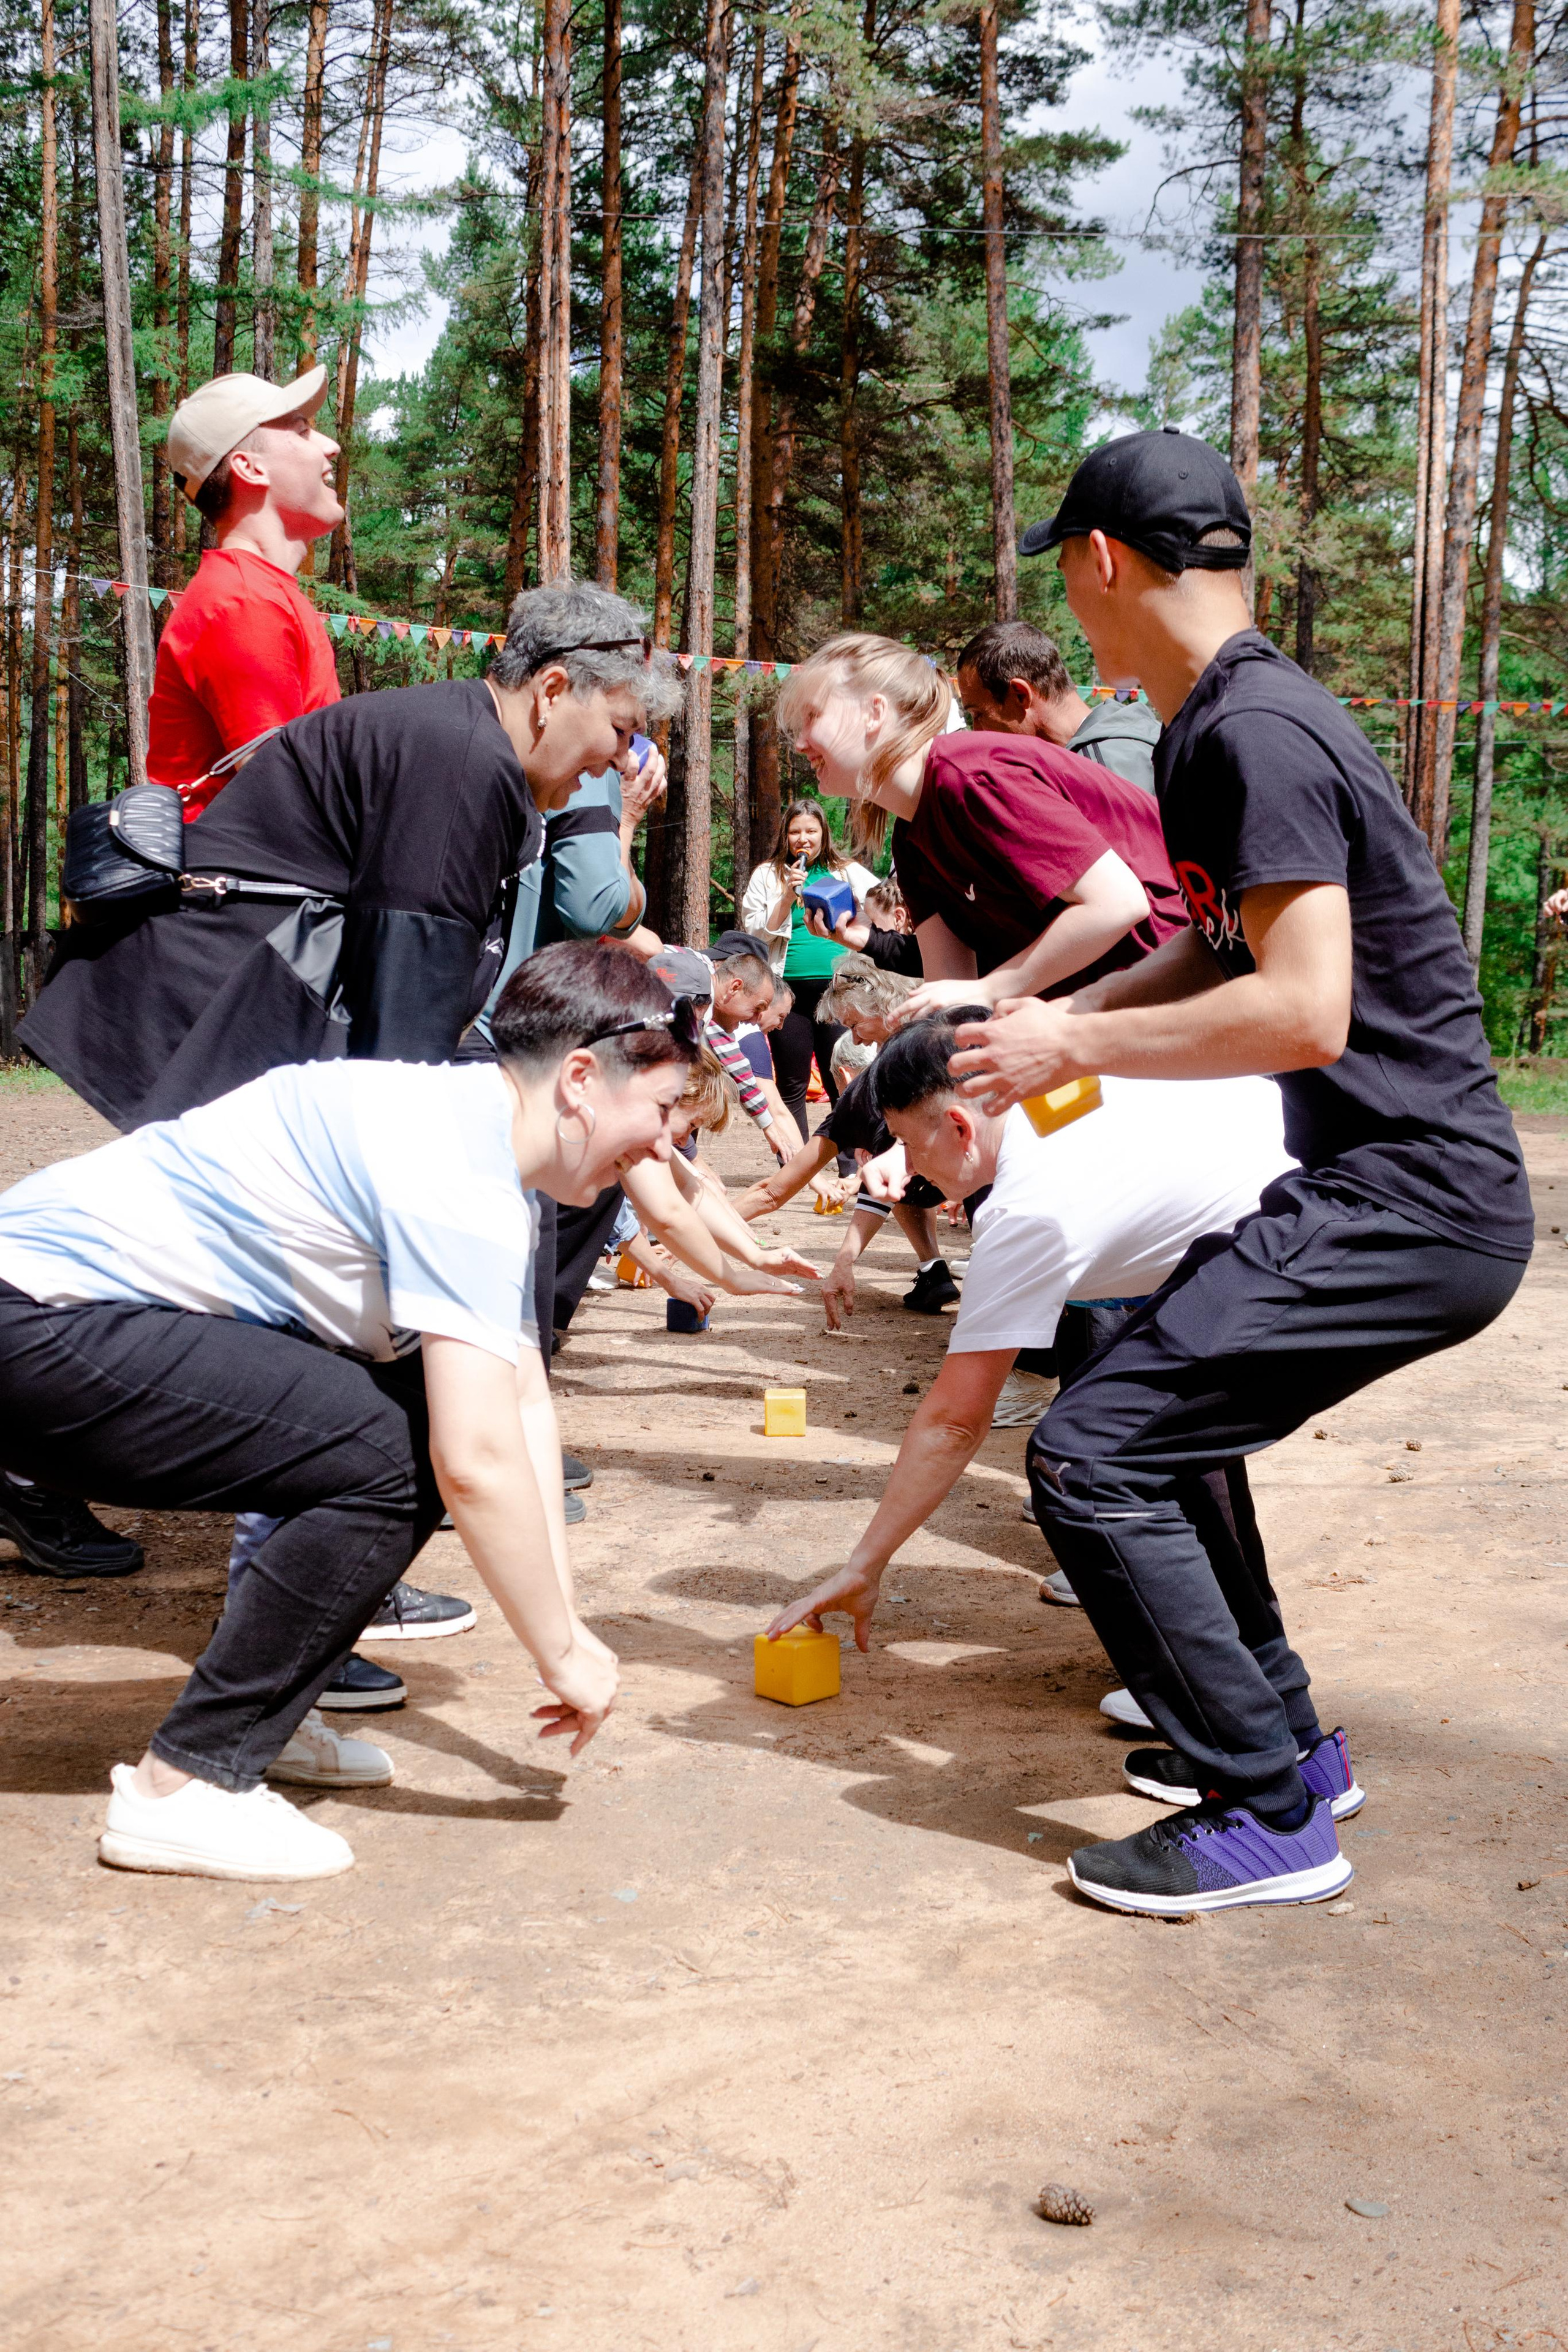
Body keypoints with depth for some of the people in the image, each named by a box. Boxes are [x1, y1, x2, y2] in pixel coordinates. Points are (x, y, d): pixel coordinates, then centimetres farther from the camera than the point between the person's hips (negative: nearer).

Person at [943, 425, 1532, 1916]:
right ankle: (1263, 1730, 30)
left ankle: (1264, 1815, -2)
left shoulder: (1254, 731, -18)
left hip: (1410, 1203, -11)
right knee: (1156, 1394, 24)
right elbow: (1226, 952, 26)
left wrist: (1077, 1047, -16)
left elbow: (1305, 1010, -26)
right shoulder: (1216, 727, 14)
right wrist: (1047, 1018, 16)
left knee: (1091, 1452, -14)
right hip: (1378, 1187, 11)